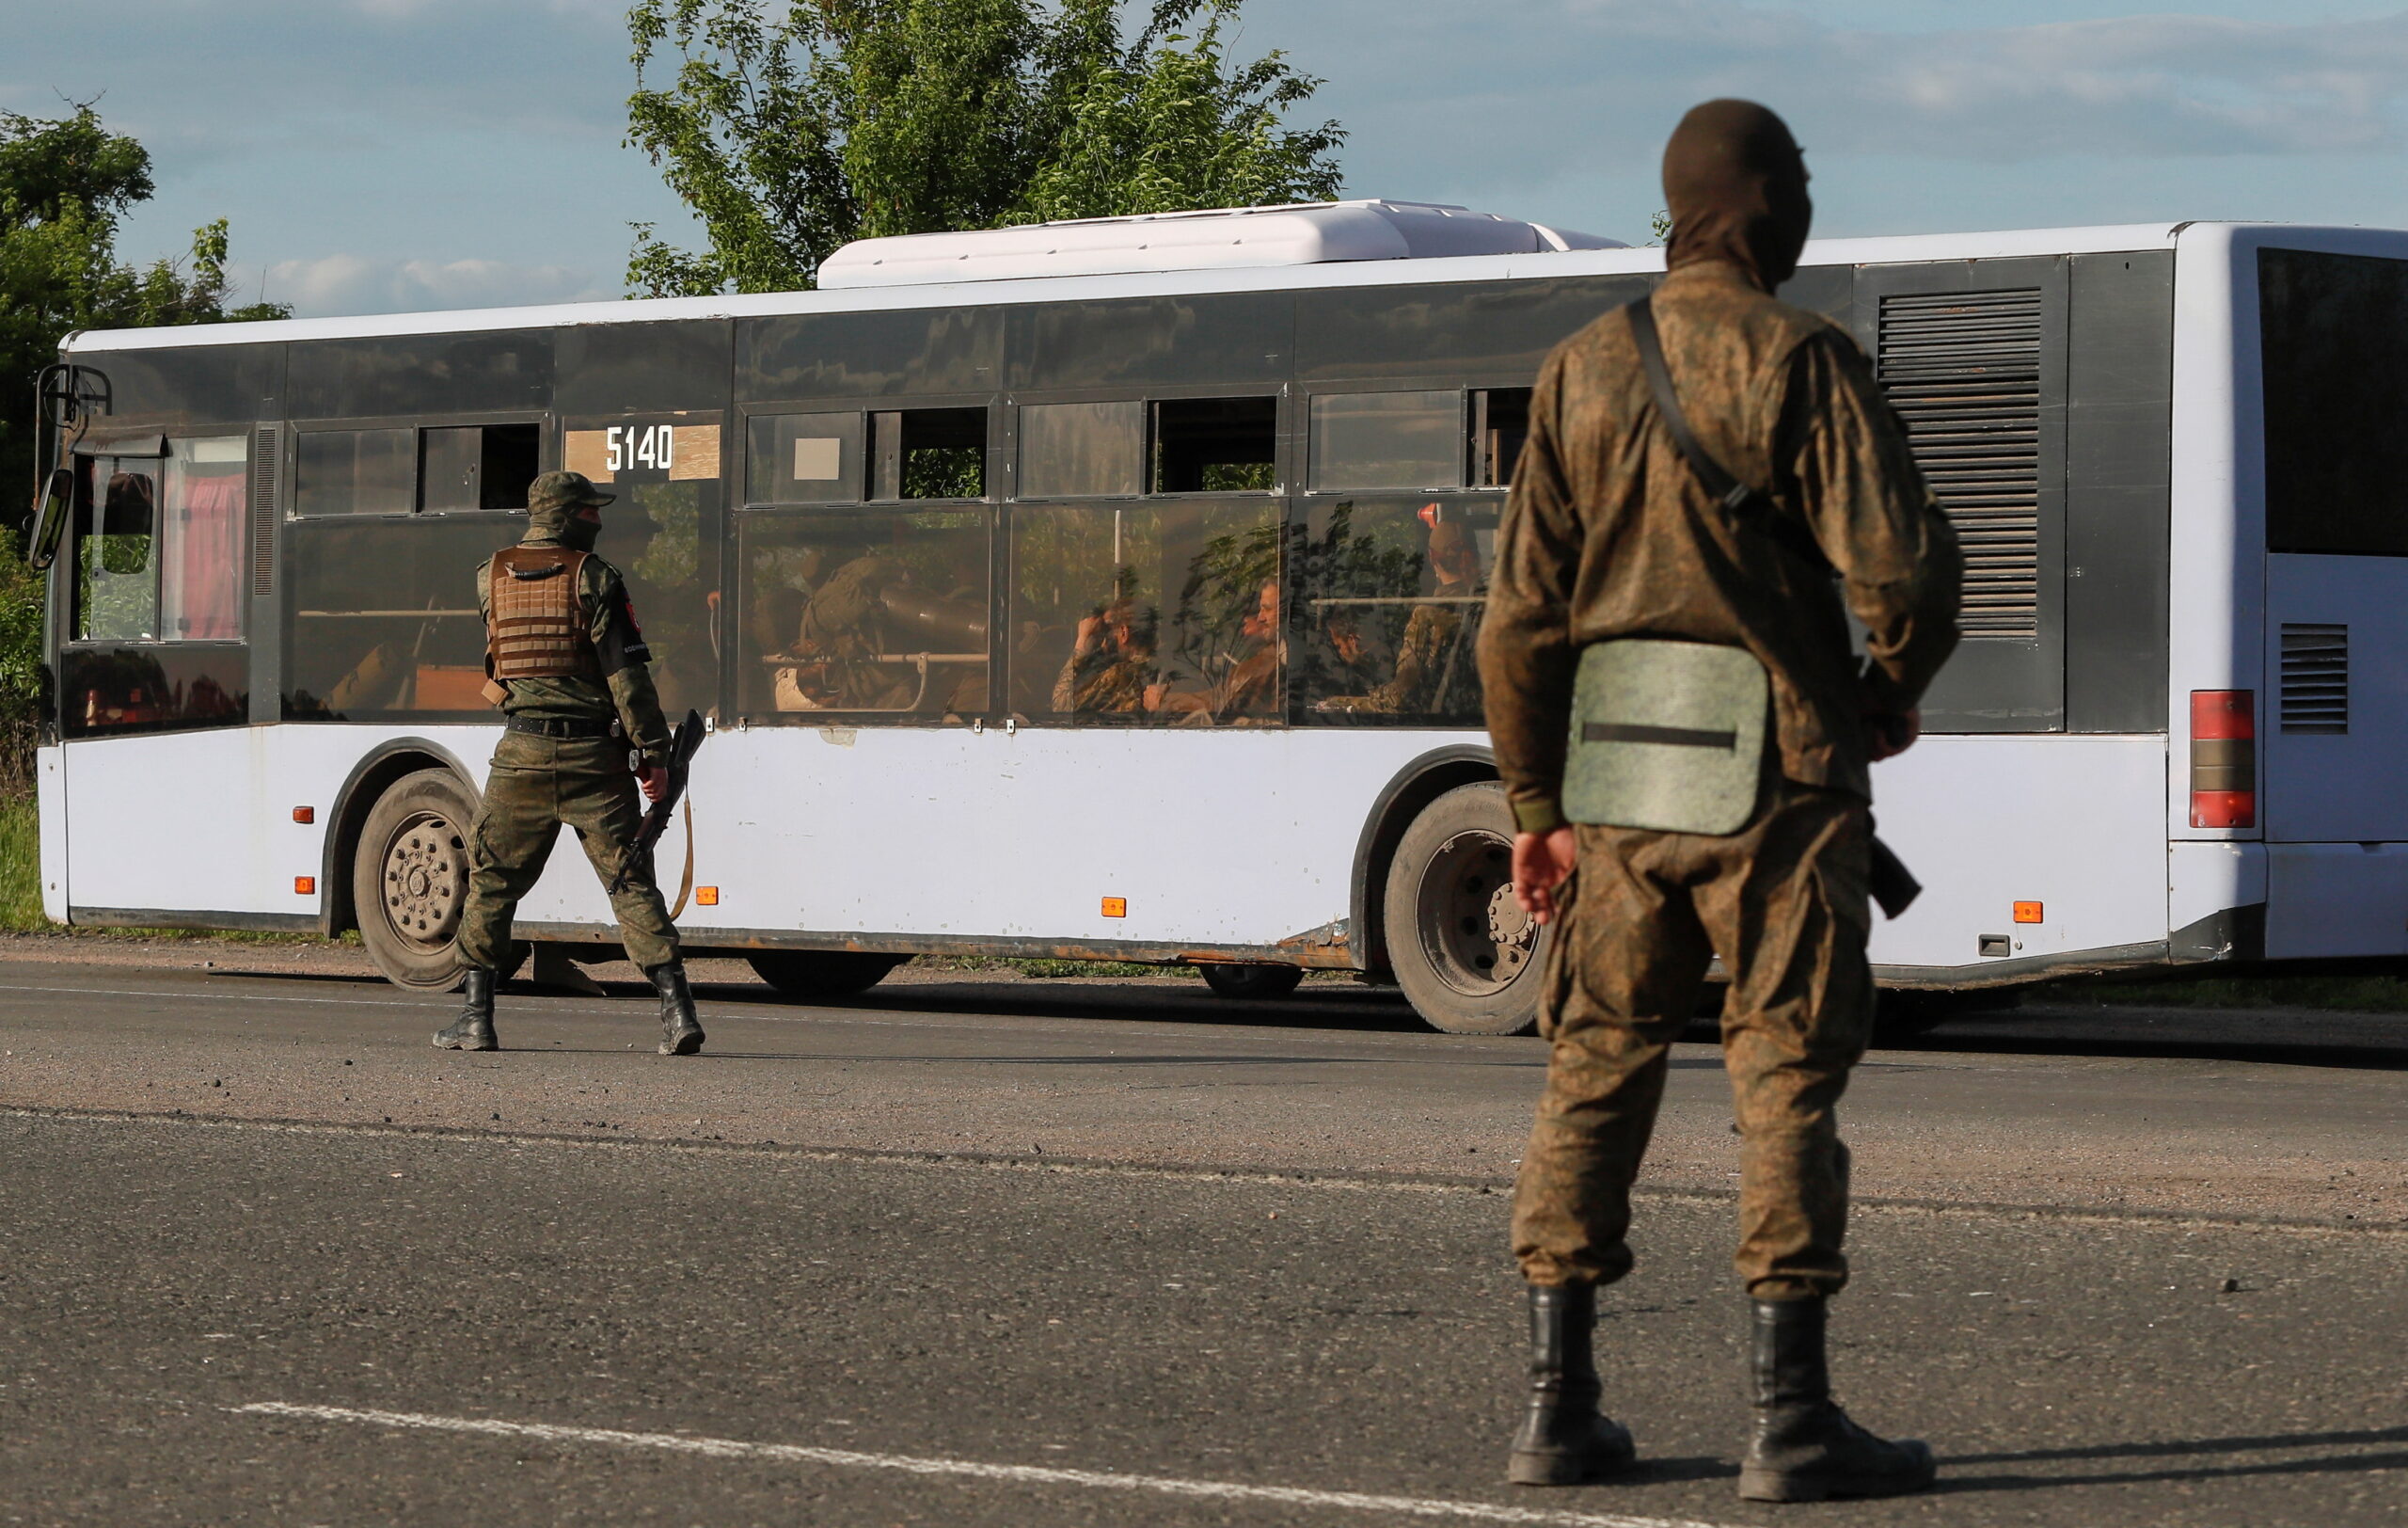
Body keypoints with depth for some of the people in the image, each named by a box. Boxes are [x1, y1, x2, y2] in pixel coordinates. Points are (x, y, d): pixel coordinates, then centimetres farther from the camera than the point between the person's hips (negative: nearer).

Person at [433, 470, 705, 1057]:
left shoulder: (491, 576, 6)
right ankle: (676, 1008, -8)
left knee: (493, 882, 12)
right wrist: (653, 752, -7)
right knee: (631, 881, -1)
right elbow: (627, 671, -9)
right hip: (593, 754, -2)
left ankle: (476, 1015, 12)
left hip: (523, 750, 2)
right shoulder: (594, 577, -5)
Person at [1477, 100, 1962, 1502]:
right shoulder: (1802, 363, -8)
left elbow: (1524, 612, 7)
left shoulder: (1584, 371, 7)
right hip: (1779, 780, -5)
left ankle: (1559, 1405, 10)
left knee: (1599, 1072, 11)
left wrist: (1538, 803, 13)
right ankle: (1792, 1417, -3)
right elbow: (1903, 565, -15)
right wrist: (1893, 698, 5)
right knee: (1787, 1081, -1)